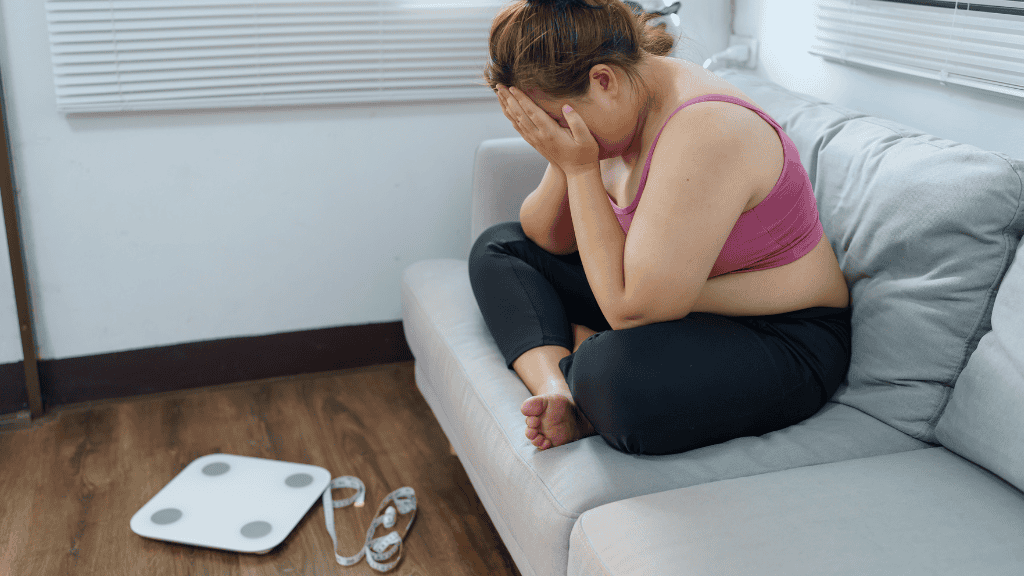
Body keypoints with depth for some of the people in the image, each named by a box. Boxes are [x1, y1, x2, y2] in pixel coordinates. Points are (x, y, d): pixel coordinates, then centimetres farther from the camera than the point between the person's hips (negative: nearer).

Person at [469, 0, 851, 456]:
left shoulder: (704, 132, -30)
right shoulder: (620, 106, -2)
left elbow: (632, 310, -31)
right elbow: (549, 239, 6)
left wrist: (581, 167, -27)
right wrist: (564, 166, -15)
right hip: (679, 299, 9)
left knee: (615, 374, -41)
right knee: (497, 248, 9)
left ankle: (580, 350, -5)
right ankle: (556, 390, -13)